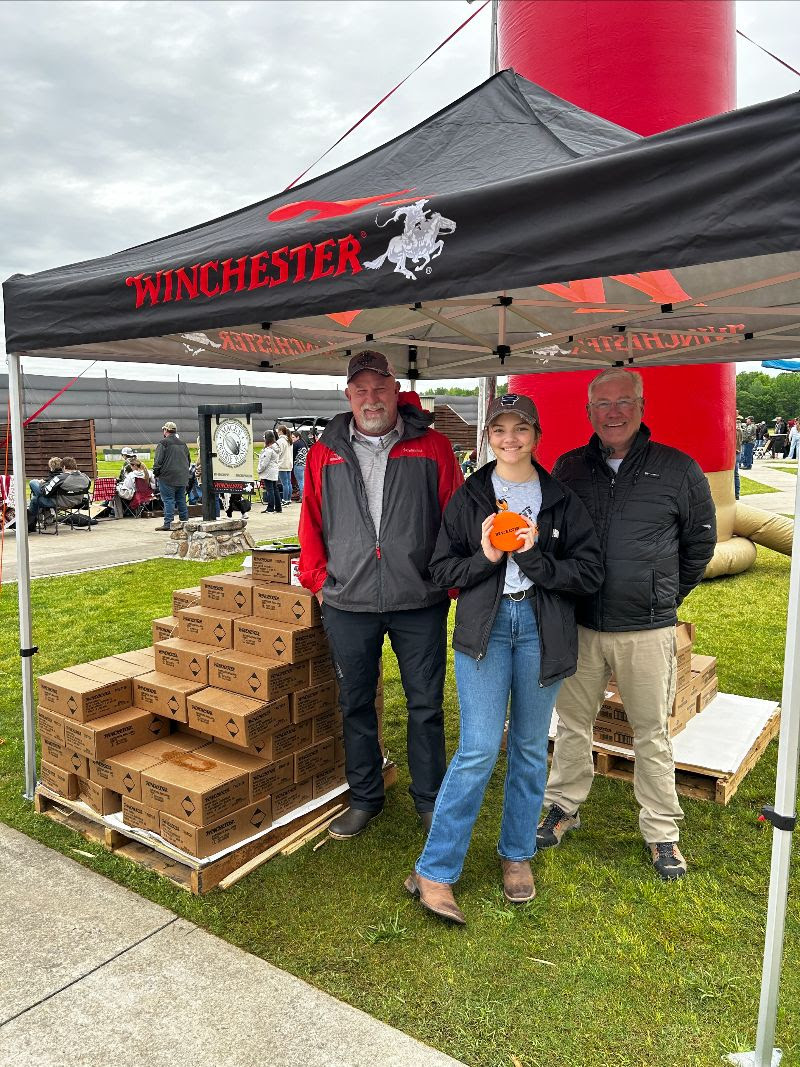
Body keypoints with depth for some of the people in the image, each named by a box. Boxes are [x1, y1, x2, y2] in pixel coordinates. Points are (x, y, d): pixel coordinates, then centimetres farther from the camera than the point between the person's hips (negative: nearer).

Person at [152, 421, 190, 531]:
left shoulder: (163, 443, -9)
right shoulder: (182, 444, 14)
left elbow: (158, 460, -12)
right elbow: (188, 460, 20)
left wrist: (156, 473, -1)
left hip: (168, 477, -6)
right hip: (182, 478, 6)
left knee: (168, 500, -5)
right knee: (181, 500, 11)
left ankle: (168, 523, -7)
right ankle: (184, 521, 14)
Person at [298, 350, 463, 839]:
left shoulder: (433, 447, -1)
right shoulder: (325, 453, 6)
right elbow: (311, 522, 11)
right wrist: (318, 578, 5)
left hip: (420, 603, -1)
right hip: (348, 604, 2)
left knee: (426, 705, 10)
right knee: (356, 705, 14)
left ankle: (430, 799, 29)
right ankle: (365, 797, 33)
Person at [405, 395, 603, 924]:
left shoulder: (562, 499, 3)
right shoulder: (468, 497, 4)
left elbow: (590, 572, -1)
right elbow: (442, 569, 4)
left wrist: (534, 558, -15)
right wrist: (485, 558, -14)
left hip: (542, 630, 2)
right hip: (484, 627, -1)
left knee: (531, 748, 12)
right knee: (479, 750, -8)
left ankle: (518, 854, 32)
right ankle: (434, 871, 4)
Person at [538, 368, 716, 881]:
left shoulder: (679, 470, -3)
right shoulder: (568, 468, 4)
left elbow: (701, 542, 9)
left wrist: (666, 596, 10)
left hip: (647, 631, -2)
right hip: (578, 626, 2)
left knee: (653, 733, 10)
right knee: (572, 723, 13)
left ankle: (662, 831, 27)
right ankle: (564, 806, 33)